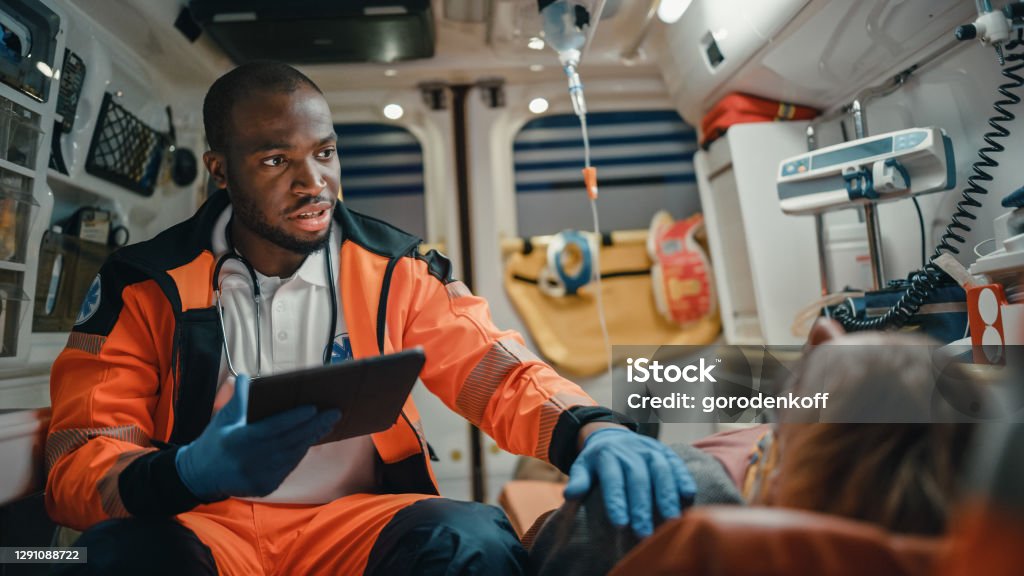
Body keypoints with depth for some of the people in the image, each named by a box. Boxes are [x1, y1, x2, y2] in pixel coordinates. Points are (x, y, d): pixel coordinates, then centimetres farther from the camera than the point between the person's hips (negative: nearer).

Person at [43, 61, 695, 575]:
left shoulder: (394, 271, 0)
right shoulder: (142, 285, -2)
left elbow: (498, 375, -7)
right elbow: (78, 465, -6)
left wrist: (592, 428, -29)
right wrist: (188, 474, -30)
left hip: (358, 517, 1)